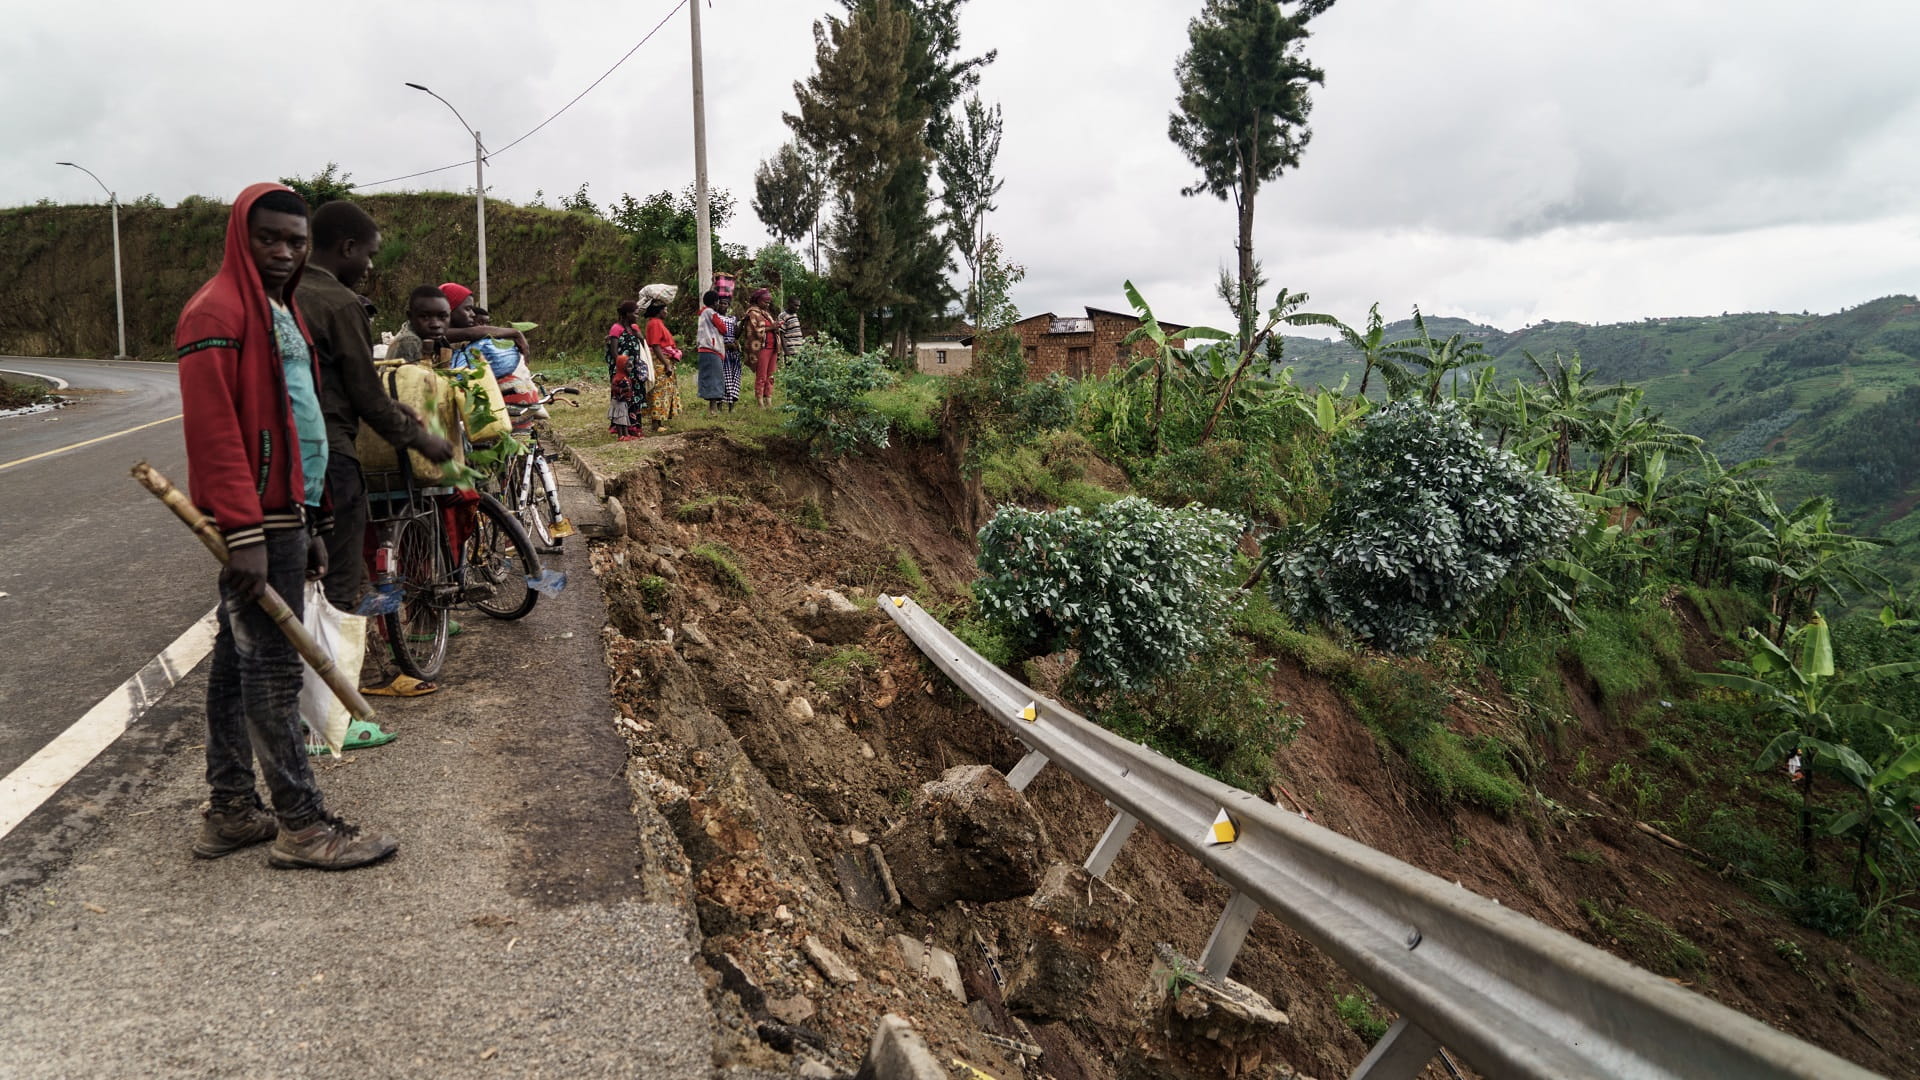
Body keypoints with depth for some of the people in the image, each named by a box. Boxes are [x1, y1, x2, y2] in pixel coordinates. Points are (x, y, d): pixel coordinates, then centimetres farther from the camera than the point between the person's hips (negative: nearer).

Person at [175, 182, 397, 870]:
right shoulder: (218, 311, -10)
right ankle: (301, 825, 3)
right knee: (272, 671, -4)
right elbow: (214, 430, -18)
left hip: (283, 515, 9)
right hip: (257, 522, -9)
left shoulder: (281, 311, 20)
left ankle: (230, 812, 22)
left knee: (239, 662, 13)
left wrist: (308, 524, 20)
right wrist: (245, 532, -23)